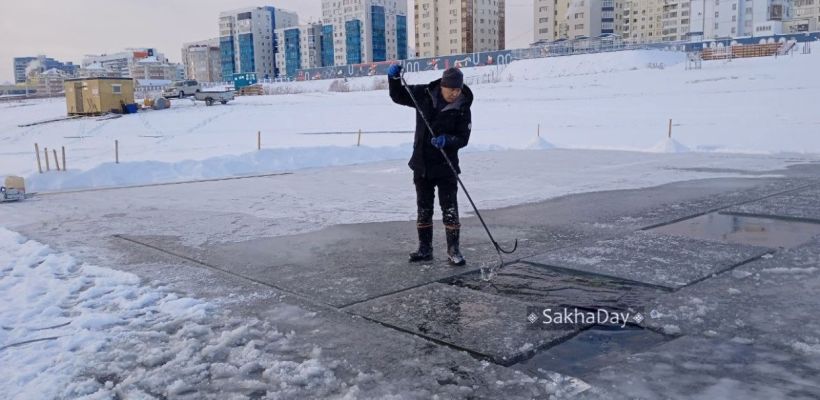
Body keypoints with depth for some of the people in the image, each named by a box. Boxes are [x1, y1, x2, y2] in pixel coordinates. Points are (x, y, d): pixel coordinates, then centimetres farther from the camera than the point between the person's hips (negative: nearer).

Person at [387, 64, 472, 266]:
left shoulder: (462, 107, -11)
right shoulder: (424, 95, -5)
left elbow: (463, 138, -10)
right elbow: (398, 96, 5)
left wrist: (447, 140, -29)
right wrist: (394, 78, -13)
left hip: (446, 166, -3)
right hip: (422, 164, 3)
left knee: (450, 209, -5)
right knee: (424, 208, 11)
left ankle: (453, 250, 5)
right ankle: (425, 248, 22)